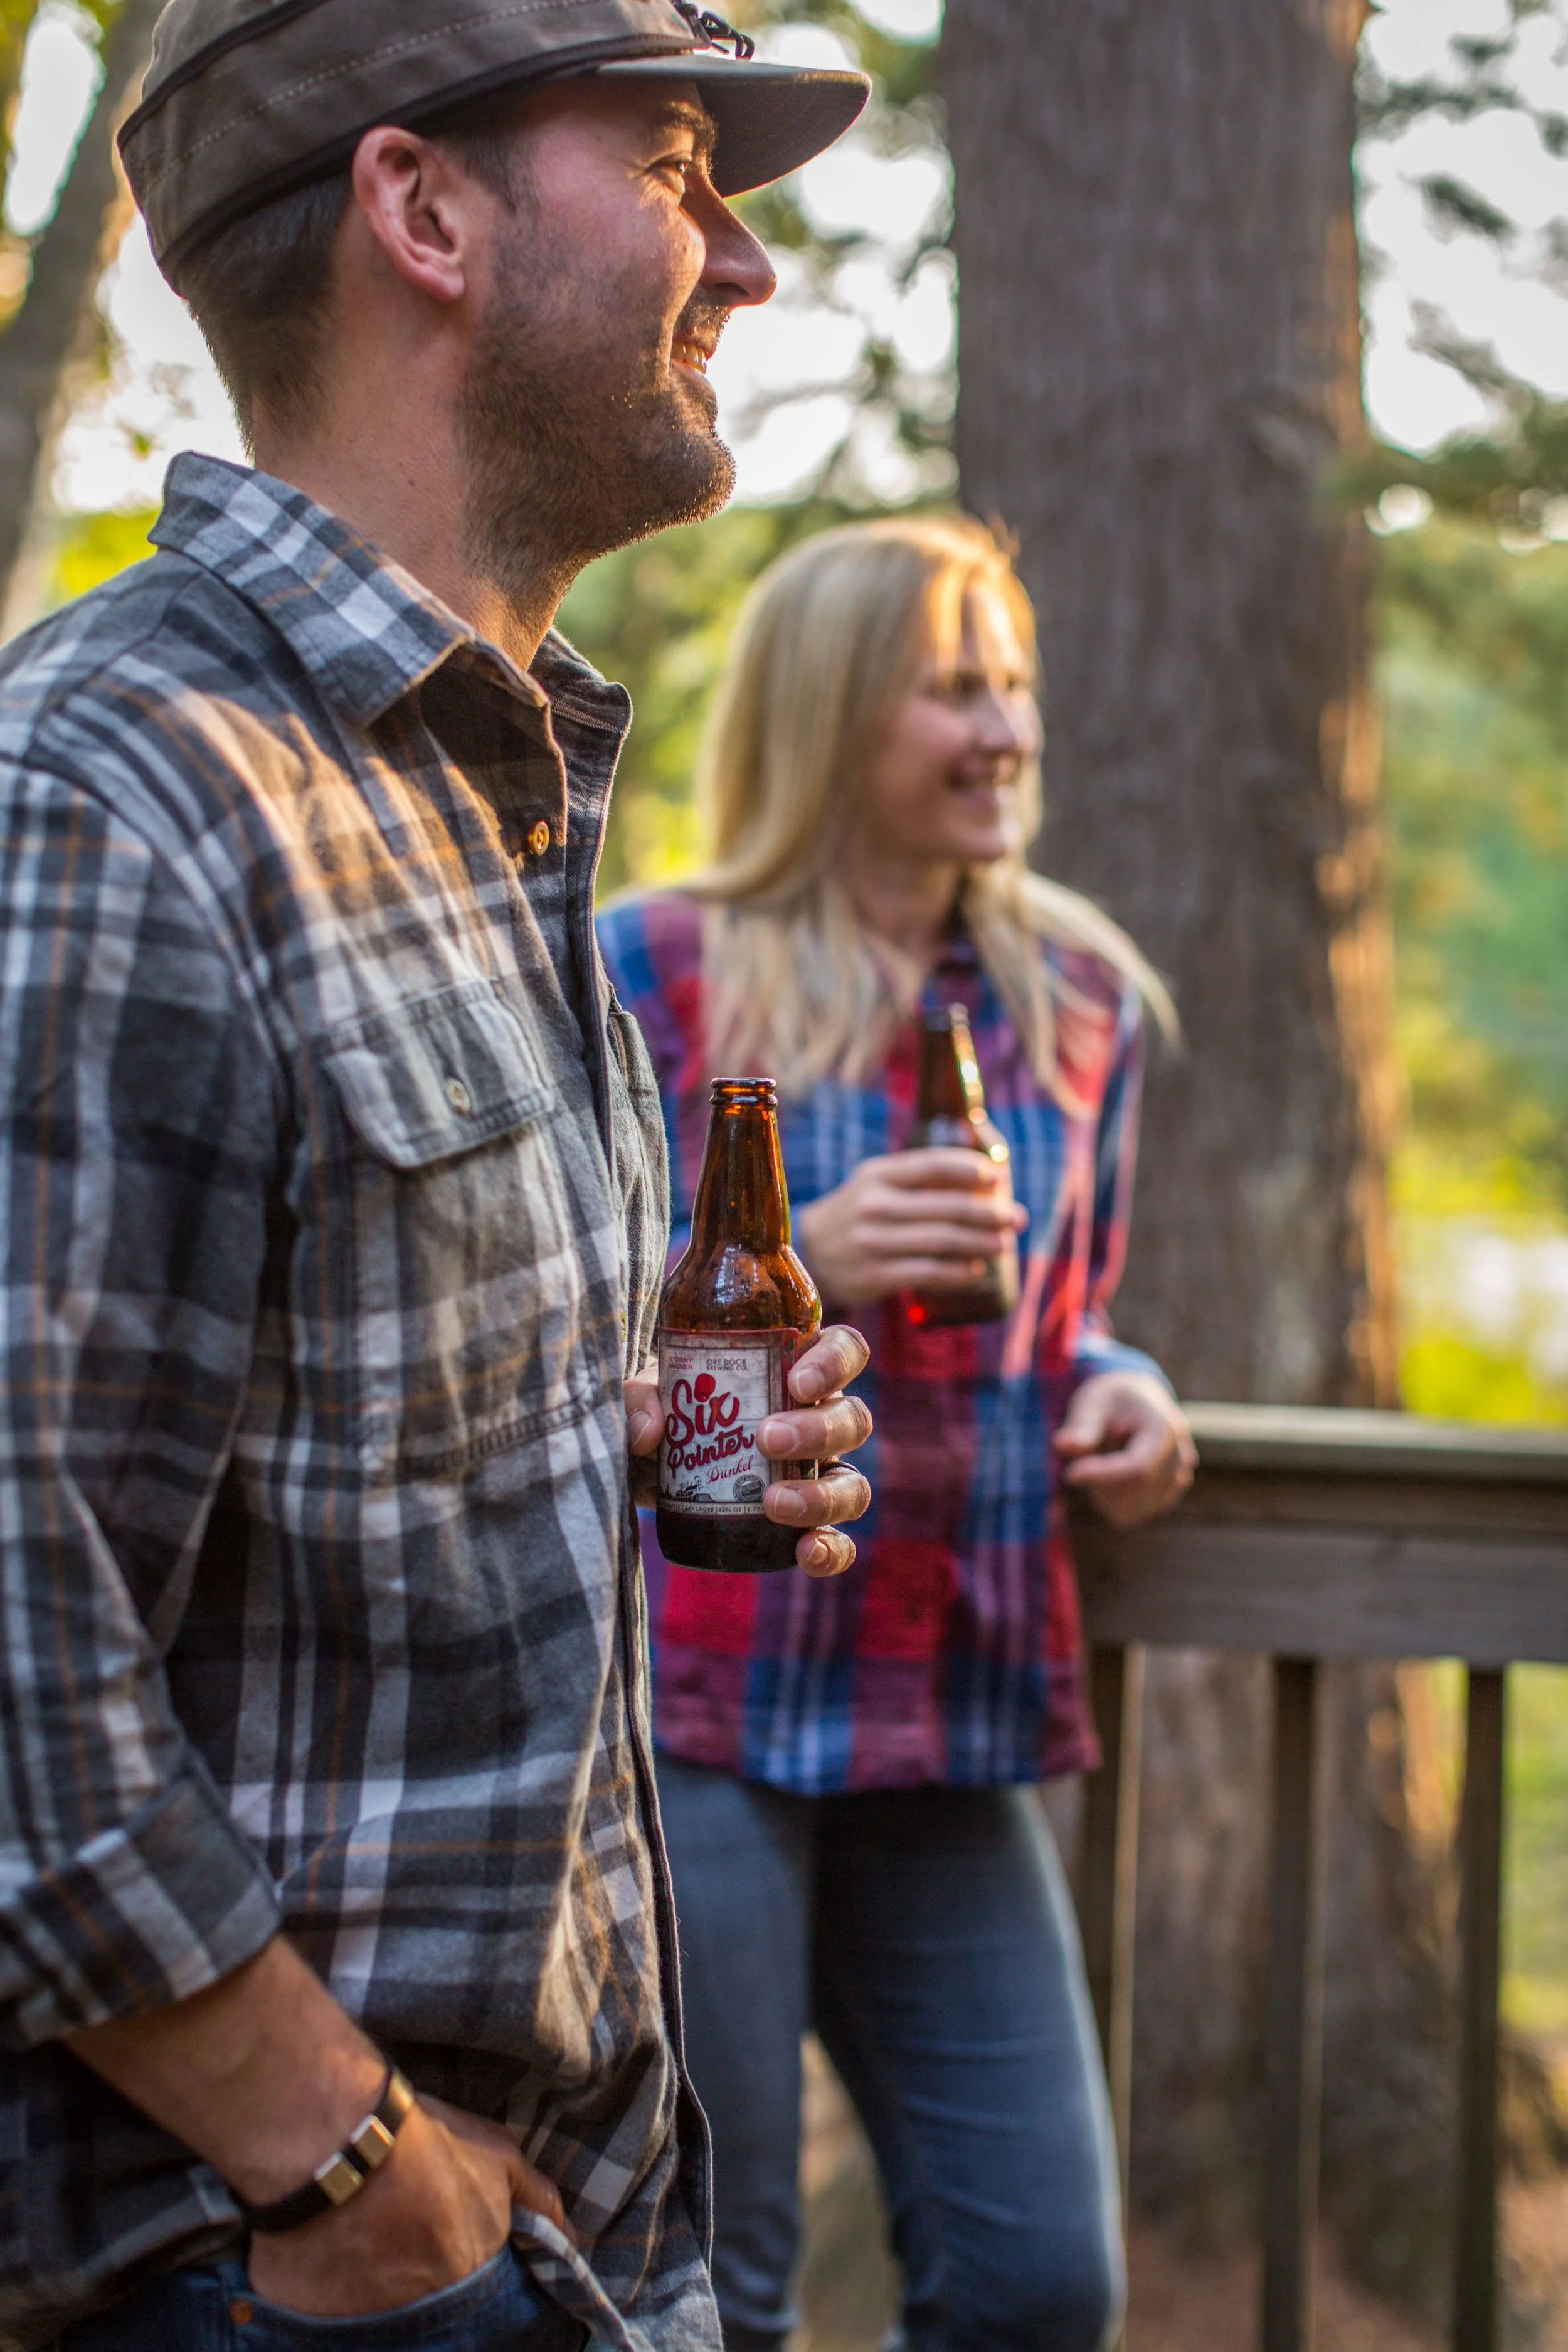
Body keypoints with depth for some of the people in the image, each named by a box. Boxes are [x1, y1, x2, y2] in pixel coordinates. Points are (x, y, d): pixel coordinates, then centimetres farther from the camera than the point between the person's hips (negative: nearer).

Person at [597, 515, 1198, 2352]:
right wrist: (782, 1265, -16)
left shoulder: (1079, 1000, 12)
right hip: (693, 1706, -4)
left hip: (952, 1717, 5)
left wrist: (1117, 1396, 1)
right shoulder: (652, 971, -2)